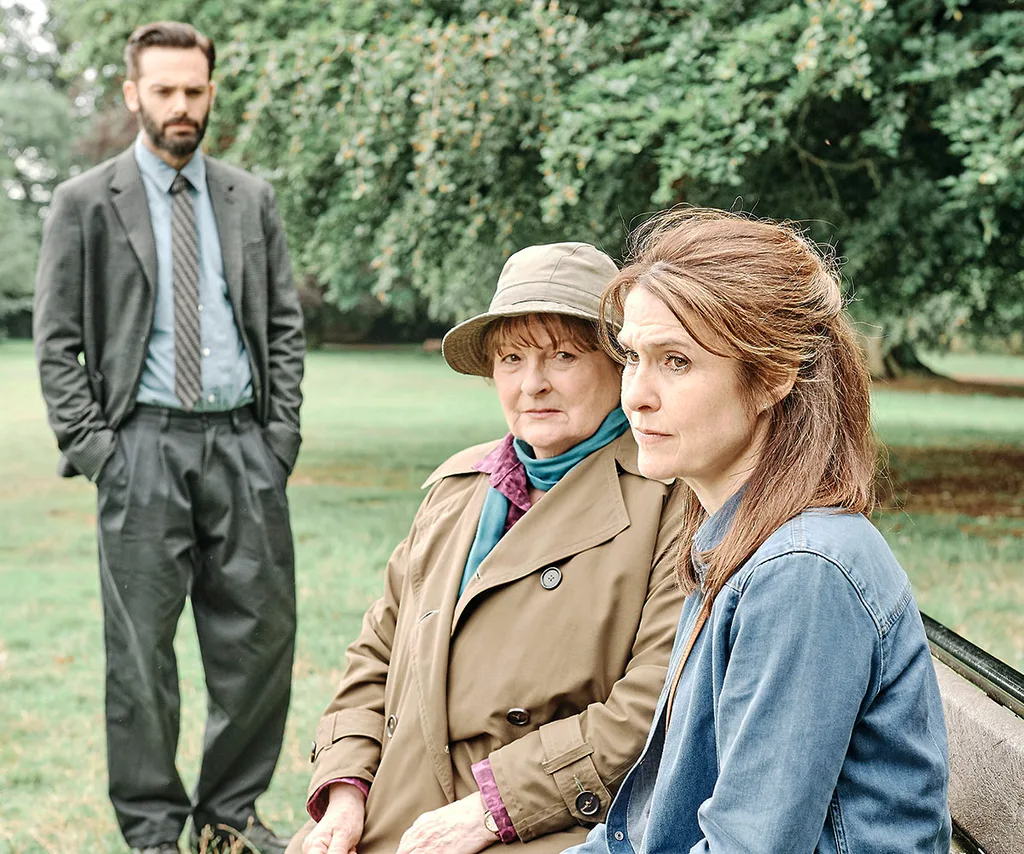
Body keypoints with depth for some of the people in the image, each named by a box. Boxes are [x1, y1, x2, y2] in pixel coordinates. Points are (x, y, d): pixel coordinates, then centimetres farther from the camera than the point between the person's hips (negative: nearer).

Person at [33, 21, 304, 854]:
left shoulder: (251, 199, 11)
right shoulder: (86, 203, 2)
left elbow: (285, 324, 13)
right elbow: (57, 342, 1)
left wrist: (283, 429, 3)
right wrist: (91, 447, -7)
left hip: (244, 444, 3)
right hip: (144, 447, -3)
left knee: (260, 632, 5)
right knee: (141, 645, 2)